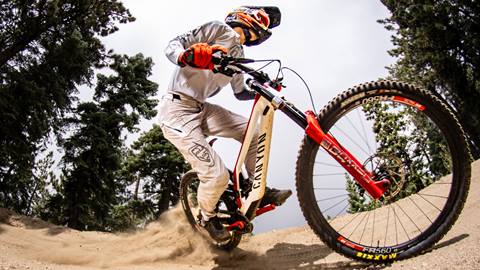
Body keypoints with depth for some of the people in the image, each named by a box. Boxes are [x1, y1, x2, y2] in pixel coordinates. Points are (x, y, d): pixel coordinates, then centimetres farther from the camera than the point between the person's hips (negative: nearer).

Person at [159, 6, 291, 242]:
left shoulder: (238, 54, 18)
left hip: (201, 109, 9)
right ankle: (207, 217, 14)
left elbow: (240, 93, 30)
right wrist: (186, 56, -36)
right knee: (217, 176, -16)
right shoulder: (220, 30, -6)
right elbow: (173, 45, -14)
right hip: (177, 110, -9)